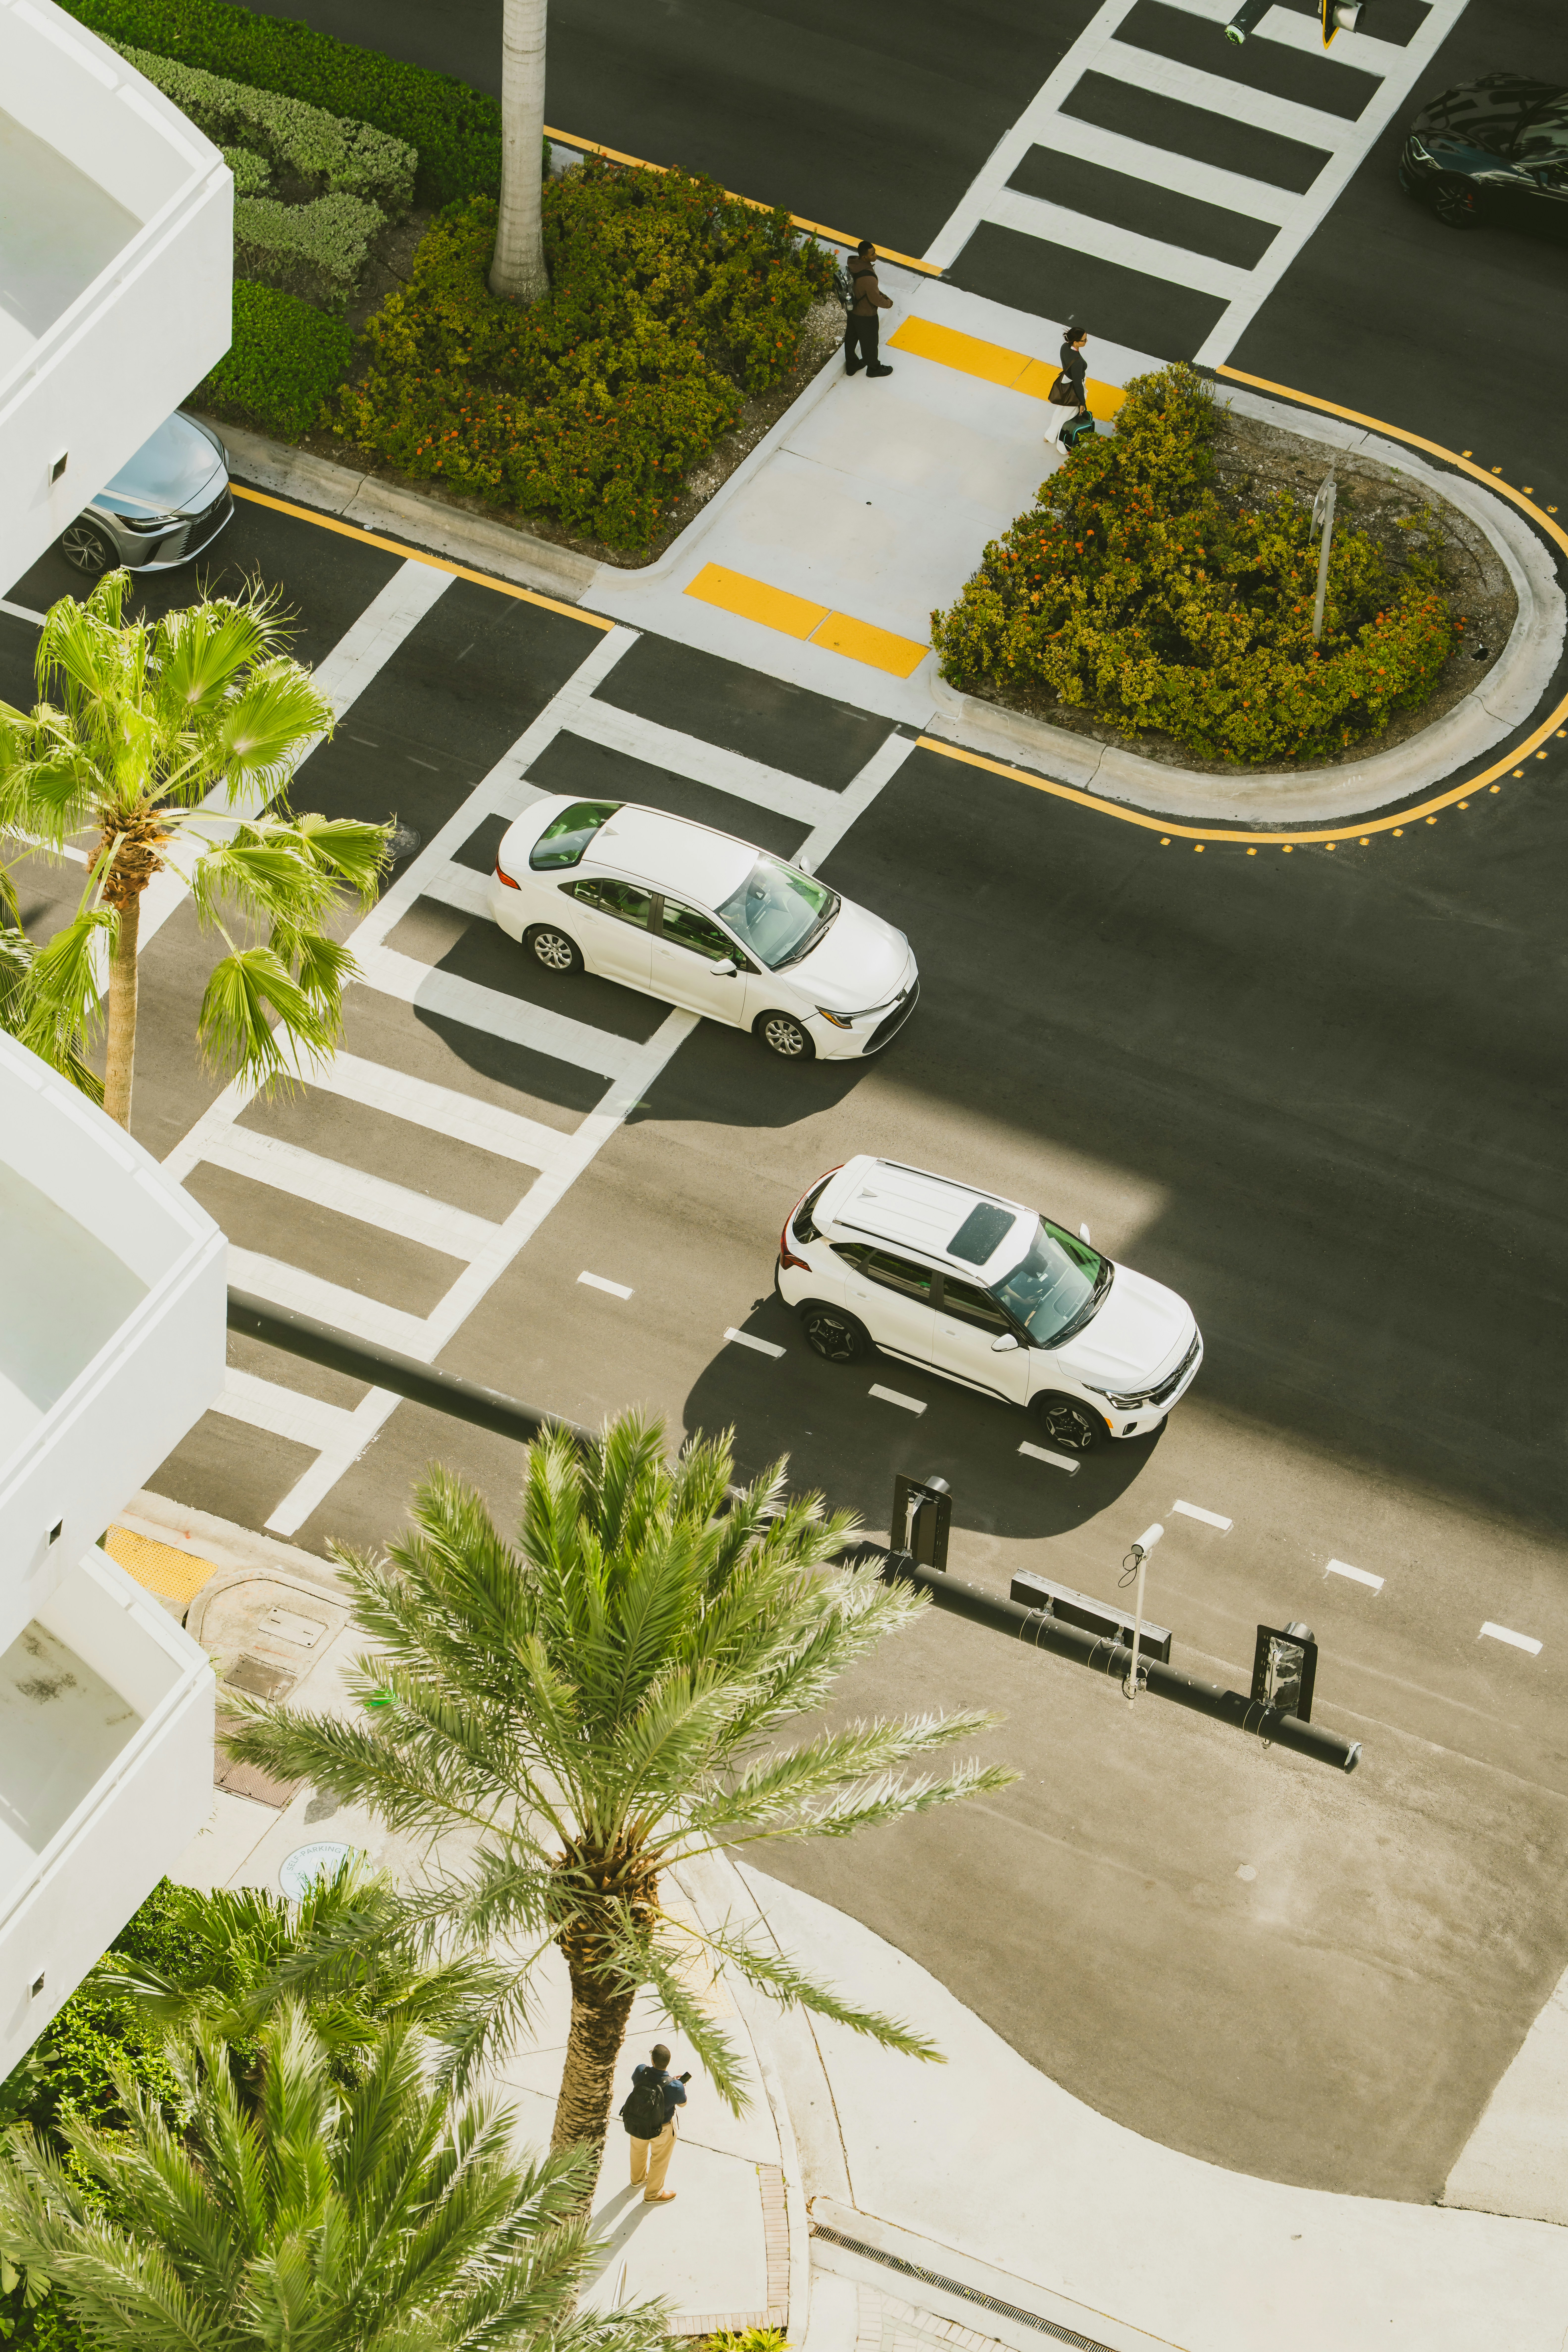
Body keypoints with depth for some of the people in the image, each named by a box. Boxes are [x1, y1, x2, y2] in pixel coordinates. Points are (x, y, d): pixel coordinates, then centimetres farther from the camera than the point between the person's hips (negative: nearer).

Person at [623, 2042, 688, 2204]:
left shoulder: (640, 2072, -28)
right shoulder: (675, 2087, -36)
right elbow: (683, 2104, -14)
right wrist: (683, 2085, 6)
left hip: (635, 2122, 4)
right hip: (662, 2128, -4)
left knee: (639, 2151, 33)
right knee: (660, 2160, 25)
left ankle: (638, 2179, 62)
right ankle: (653, 2194, 48)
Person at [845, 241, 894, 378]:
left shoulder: (854, 264, -13)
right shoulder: (868, 278, -40)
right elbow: (876, 300, -26)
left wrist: (882, 295, 7)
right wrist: (889, 303, -6)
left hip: (852, 309, 8)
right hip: (866, 316, -8)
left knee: (851, 337, 27)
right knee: (869, 342, 18)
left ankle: (851, 365, 49)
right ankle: (874, 368, 42)